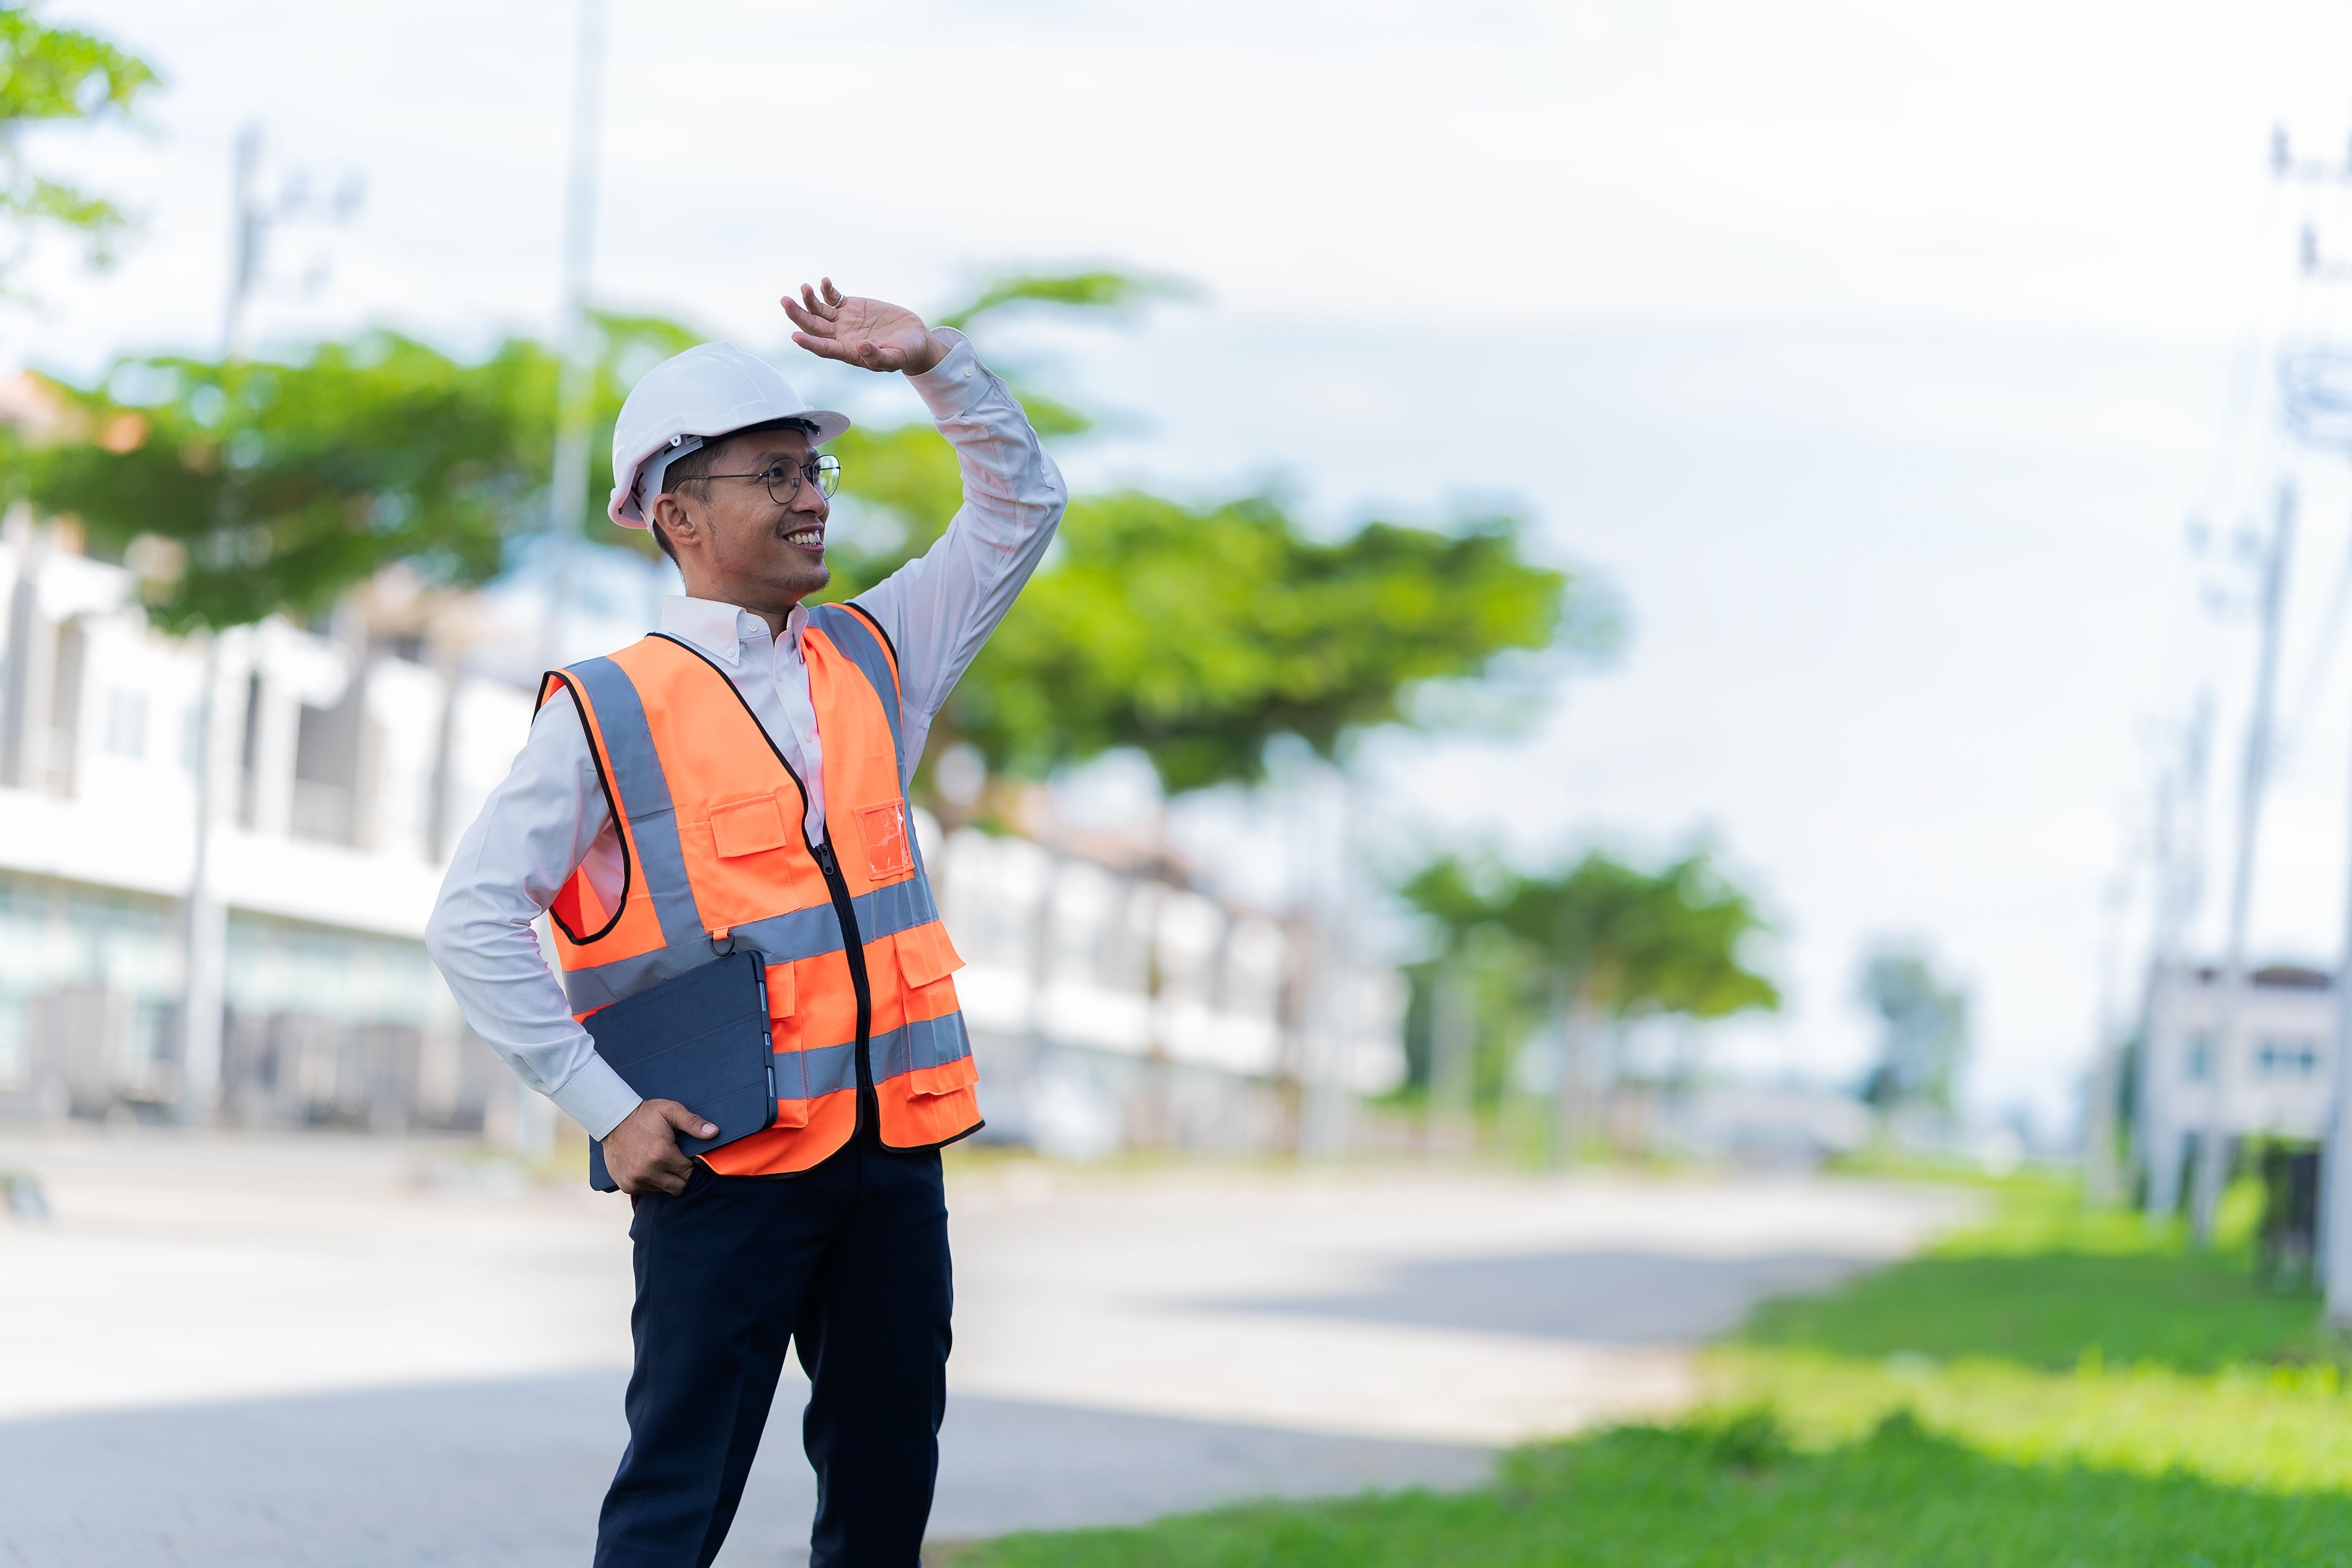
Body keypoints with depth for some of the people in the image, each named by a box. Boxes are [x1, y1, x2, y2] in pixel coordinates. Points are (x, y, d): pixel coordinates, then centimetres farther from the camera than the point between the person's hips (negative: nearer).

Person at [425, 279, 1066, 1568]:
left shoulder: (871, 659, 13)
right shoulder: (607, 713, -4)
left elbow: (1020, 504, 19)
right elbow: (473, 920, -7)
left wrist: (933, 362, 3)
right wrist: (606, 1109, -11)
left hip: (895, 1151, 5)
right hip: (725, 1167, -5)